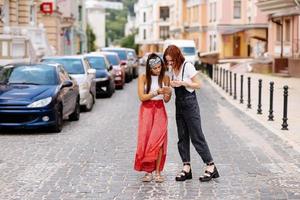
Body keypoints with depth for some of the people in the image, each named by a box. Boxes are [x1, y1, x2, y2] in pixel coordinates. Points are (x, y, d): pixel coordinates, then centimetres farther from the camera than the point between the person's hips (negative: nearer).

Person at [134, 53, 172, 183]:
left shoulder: (165, 78, 0)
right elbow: (142, 97, -12)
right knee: (145, 140, -6)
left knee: (159, 140, -9)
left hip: (160, 110, 1)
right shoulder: (143, 78, -5)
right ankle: (148, 171, 0)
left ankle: (157, 172, -7)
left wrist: (168, 93, -19)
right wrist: (157, 92, -21)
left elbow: (166, 100, 4)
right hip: (146, 110, -1)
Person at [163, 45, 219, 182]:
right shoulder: (173, 69, 8)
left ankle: (211, 166, 0)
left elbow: (198, 84, -12)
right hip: (179, 104, 8)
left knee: (197, 137, -6)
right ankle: (186, 168, 11)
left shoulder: (188, 66, -13)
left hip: (190, 103, -8)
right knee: (182, 137, 6)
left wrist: (182, 83, -21)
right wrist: (171, 84, -1)